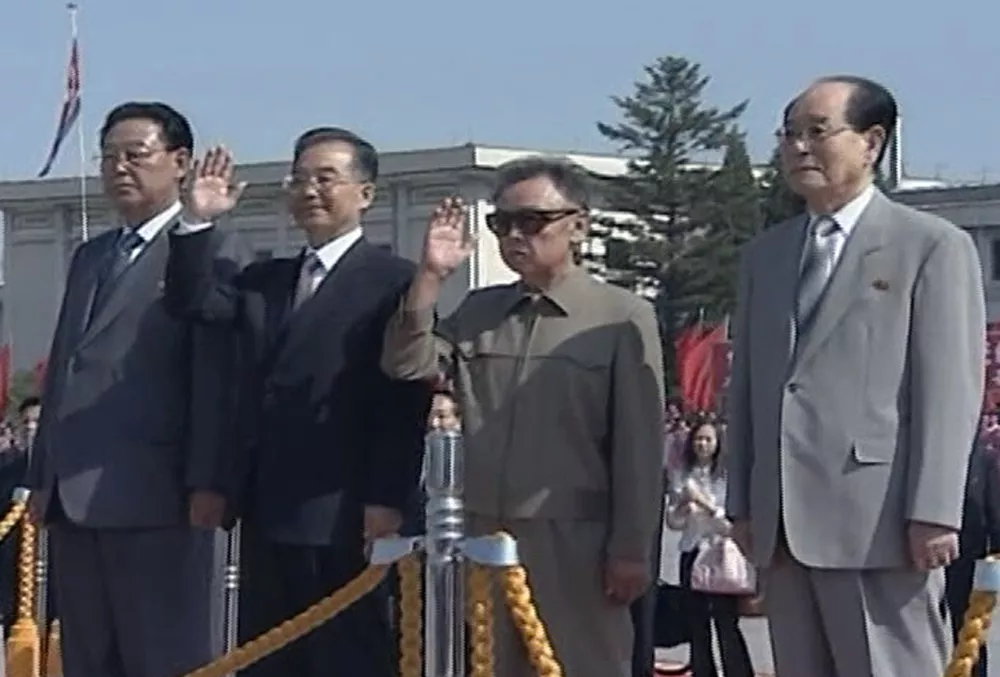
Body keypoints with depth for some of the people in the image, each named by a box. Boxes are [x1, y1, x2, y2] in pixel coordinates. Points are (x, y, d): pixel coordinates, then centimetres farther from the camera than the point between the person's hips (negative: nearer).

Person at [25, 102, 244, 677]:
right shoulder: (89, 257, 23)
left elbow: (217, 374, -11)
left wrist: (208, 483, -17)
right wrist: (44, 477, 16)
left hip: (158, 496, -8)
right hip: (77, 499, 8)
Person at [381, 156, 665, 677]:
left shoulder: (622, 317, -2)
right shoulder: (478, 311, 14)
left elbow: (638, 441, -4)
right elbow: (406, 365, 4)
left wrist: (631, 548, -8)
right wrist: (430, 276, -5)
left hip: (574, 541, -5)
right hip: (483, 537, 5)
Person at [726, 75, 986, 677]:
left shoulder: (934, 246, 2)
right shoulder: (765, 255, 20)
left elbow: (951, 390, -6)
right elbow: (746, 384, 18)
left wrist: (935, 513, -13)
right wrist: (743, 502, 11)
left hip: (880, 522, -6)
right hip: (783, 525, 6)